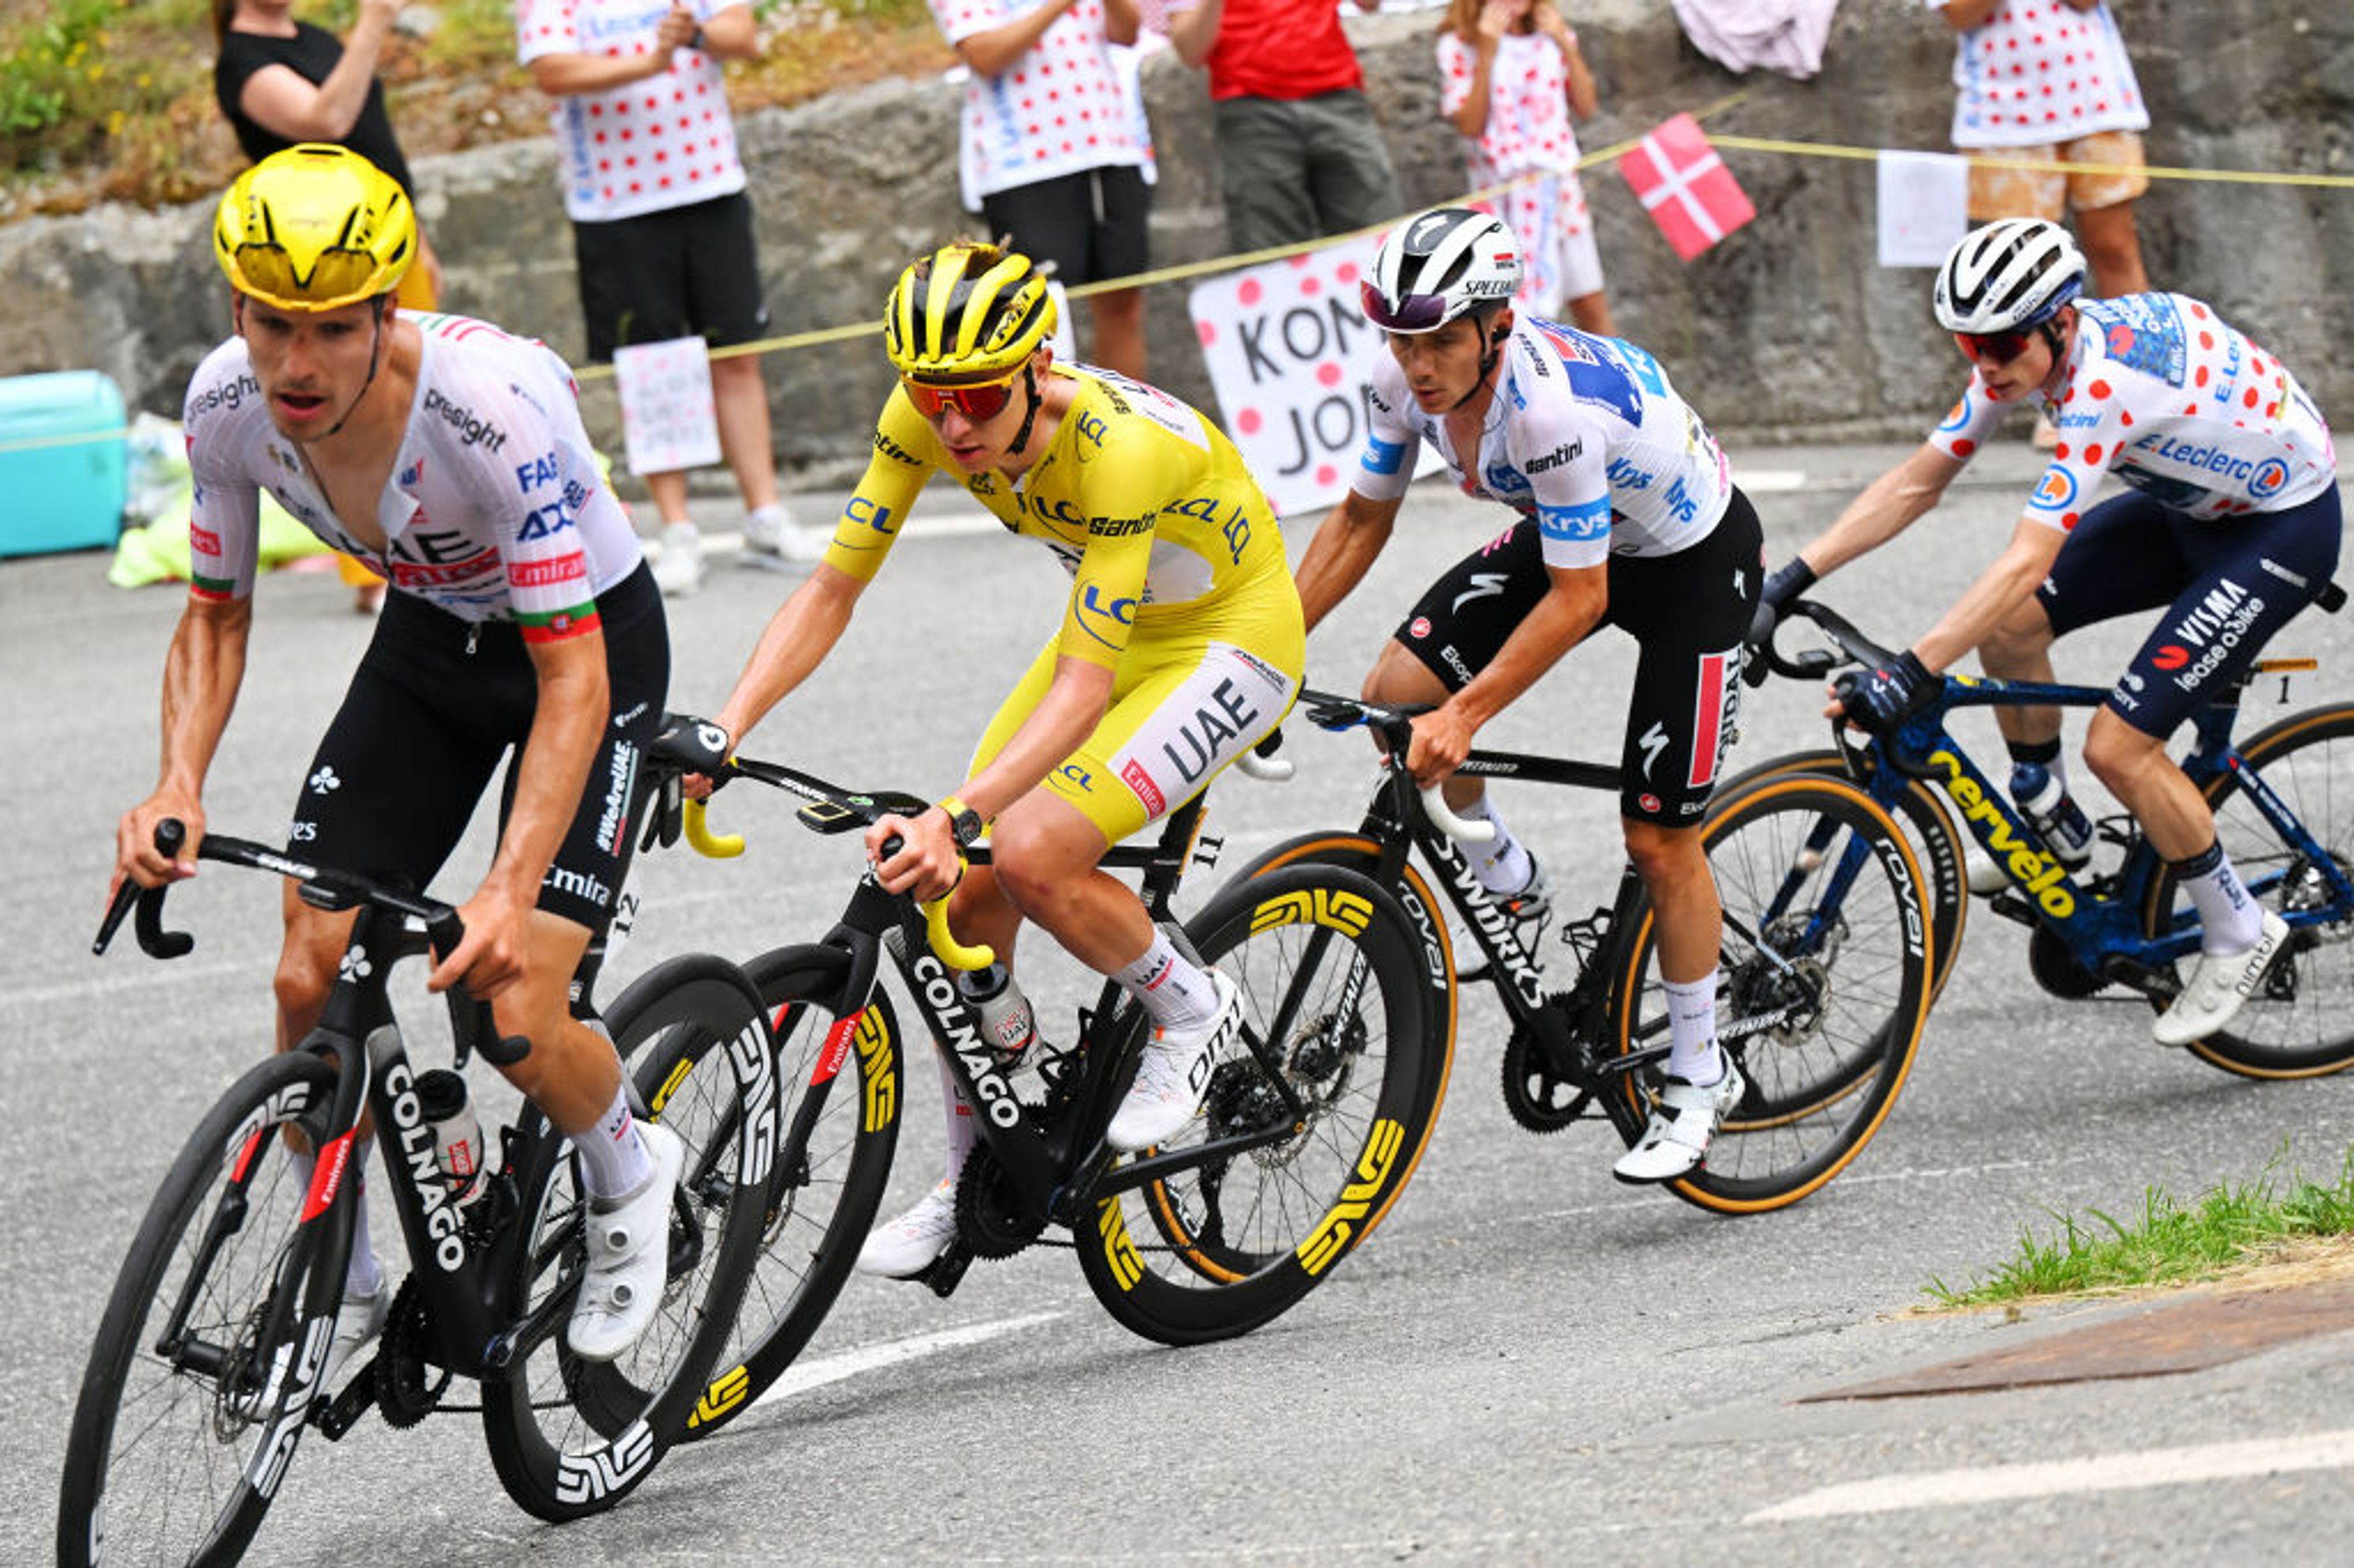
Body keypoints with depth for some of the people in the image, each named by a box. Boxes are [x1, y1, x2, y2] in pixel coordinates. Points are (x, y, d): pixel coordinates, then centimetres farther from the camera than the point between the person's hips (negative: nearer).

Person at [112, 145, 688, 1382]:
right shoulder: (229, 403, -21)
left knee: (514, 1016, -16)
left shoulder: (497, 404, -37)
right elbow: (215, 614, -4)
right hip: (427, 642, 5)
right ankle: (344, 1282, 13)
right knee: (311, 979, -8)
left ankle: (628, 1176, 17)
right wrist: (178, 788, -22)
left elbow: (574, 679, -34)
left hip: (590, 642, -5)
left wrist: (510, 893, -45)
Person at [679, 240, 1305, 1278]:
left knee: (1031, 856, -26)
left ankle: (1191, 1008, 1)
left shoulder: (1121, 449, -37)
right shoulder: (927, 416, -18)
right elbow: (831, 591, -14)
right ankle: (980, 1178, 14)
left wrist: (959, 816, -51)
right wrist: (725, 730, -28)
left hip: (1231, 639, -7)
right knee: (960, 894, -4)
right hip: (1113, 629, 7)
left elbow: (1083, 689, -40)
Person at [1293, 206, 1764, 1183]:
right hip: (1569, 540, 7)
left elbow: (1578, 599, -32)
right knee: (1394, 695, -11)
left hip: (1694, 560, -7)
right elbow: (1360, 522, -3)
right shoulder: (1408, 380, -18)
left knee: (1658, 841, -5)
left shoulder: (1552, 406, -39)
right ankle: (1505, 873, 15)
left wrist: (1464, 717, -34)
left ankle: (1700, 1075, 14)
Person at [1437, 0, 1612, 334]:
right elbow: (1469, 124, -13)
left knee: (1592, 306, 5)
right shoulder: (1460, 46, -4)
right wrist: (1487, 52, -17)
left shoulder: (1551, 36, 9)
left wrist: (1566, 45, -6)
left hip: (1560, 181, 4)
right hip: (1503, 190, -4)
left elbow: (1586, 107, 4)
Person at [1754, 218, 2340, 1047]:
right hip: (2189, 501, 8)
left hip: (2283, 526, -8)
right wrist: (1791, 578, -15)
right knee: (2008, 627, -6)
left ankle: (2237, 936, 6)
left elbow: (2027, 560, -41)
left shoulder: (2107, 379, -36)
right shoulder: (2026, 347, -11)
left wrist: (1911, 675, -46)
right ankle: (2054, 831, 16)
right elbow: (1915, 482, -7)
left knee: (2119, 747, -14)